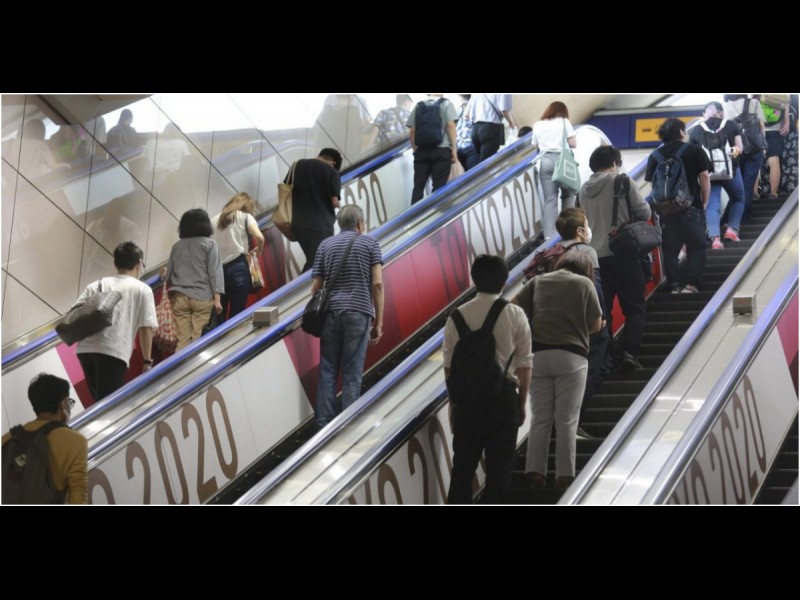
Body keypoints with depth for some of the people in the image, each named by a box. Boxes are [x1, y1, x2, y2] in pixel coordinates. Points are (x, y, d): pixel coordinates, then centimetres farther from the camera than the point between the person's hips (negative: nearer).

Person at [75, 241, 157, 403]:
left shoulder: (96, 285, 24)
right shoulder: (142, 289, 12)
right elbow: (146, 328, 4)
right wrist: (147, 361, 8)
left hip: (85, 349, 5)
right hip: (113, 352, -5)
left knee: (100, 401, 21)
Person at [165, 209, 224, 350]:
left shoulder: (177, 246, 12)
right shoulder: (209, 244, 1)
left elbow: (168, 275, 18)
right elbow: (215, 272, -6)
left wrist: (172, 292, 34)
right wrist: (217, 298, -7)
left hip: (180, 297, 3)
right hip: (202, 297, -3)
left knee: (183, 339, 2)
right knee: (198, 340, -2)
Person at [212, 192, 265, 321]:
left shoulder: (215, 220, 17)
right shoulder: (245, 216, 7)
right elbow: (259, 237, -8)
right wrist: (258, 250, 9)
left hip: (217, 269, 4)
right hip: (237, 267, -3)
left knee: (218, 315, 6)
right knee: (237, 314, -1)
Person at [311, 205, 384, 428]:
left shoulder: (326, 245, 12)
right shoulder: (370, 243, 6)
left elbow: (316, 286, 7)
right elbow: (377, 283, -3)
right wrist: (379, 321, 0)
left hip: (331, 312, 2)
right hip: (359, 313, -2)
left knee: (328, 372, 6)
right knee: (352, 374, 0)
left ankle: (324, 423, 4)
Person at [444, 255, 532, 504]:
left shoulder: (459, 315, -1)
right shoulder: (515, 315, -4)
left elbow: (449, 364, 2)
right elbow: (523, 364, -3)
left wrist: (453, 402, 12)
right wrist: (522, 403, 8)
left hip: (467, 397, 1)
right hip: (504, 399, -1)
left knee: (463, 465, 8)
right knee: (499, 466, 4)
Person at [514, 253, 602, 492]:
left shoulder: (538, 281, 12)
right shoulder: (584, 283, 4)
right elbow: (596, 325, 4)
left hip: (538, 354, 3)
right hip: (571, 356, -2)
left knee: (540, 419, 7)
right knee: (566, 421, 1)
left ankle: (536, 473, 1)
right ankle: (564, 476, -1)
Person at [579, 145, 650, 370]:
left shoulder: (585, 190, 9)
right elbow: (644, 213, -5)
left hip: (597, 256, 5)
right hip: (623, 253, -5)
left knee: (602, 310, 10)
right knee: (634, 308, 2)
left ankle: (606, 355, 9)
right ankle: (629, 352, -11)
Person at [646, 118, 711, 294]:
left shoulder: (655, 156, 6)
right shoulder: (694, 151, 0)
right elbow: (704, 177, -3)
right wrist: (704, 202, 6)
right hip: (691, 208, -3)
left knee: (670, 250, 7)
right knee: (696, 247, 4)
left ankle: (675, 285, 5)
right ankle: (690, 283, -6)